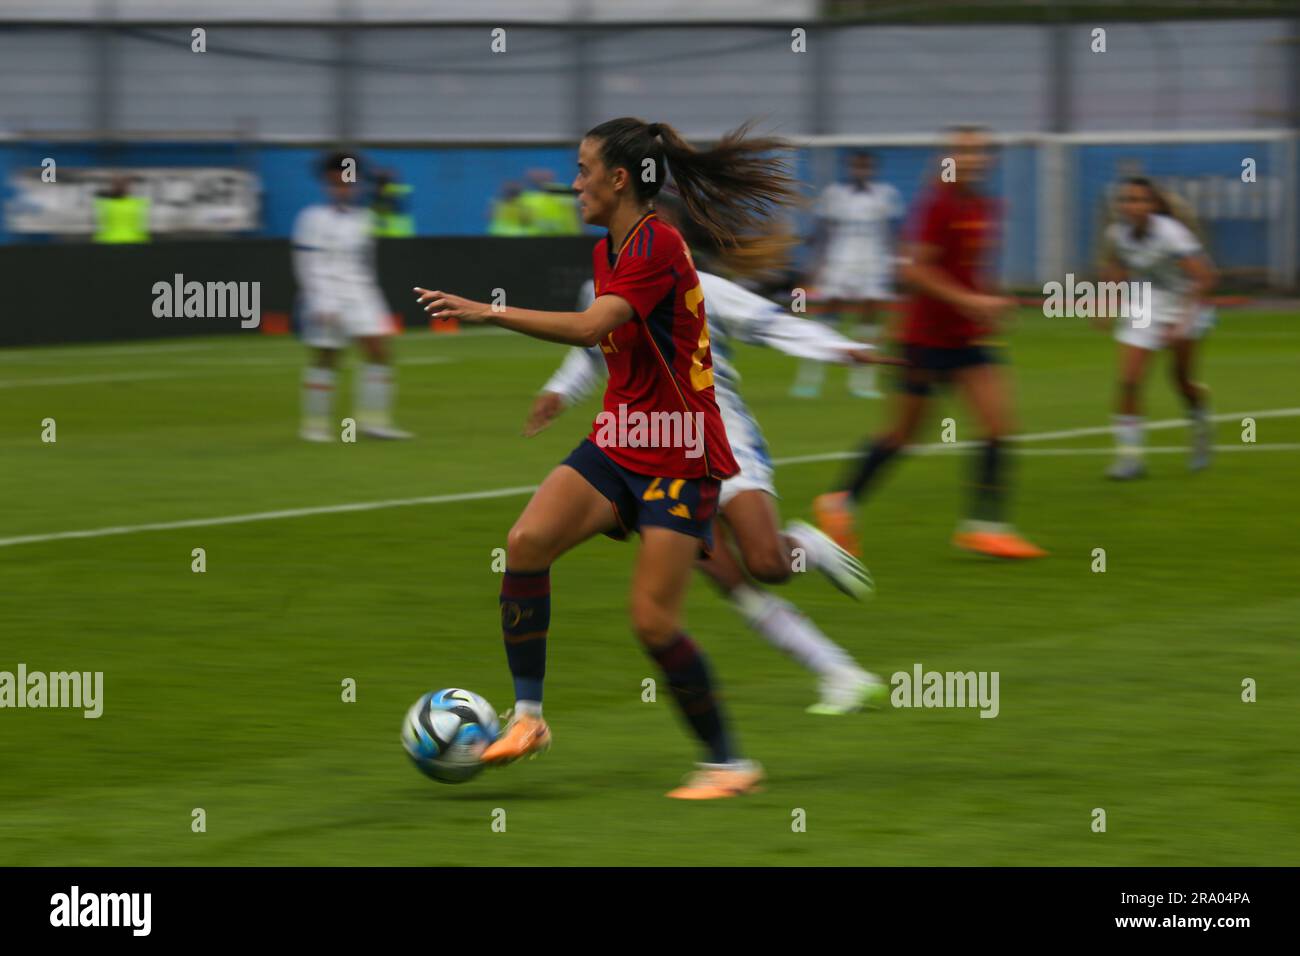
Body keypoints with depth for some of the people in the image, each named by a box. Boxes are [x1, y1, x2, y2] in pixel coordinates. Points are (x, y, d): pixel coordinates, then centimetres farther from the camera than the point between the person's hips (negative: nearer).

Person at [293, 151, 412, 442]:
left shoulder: (363, 219, 9)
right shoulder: (314, 219, -8)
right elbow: (307, 266, -11)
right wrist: (320, 306, -17)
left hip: (360, 295, 6)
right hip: (327, 298, -6)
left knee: (379, 352, -5)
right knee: (325, 360, 0)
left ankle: (373, 420, -1)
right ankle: (315, 425, 8)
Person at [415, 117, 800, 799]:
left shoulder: (656, 245, -18)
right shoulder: (606, 252, 10)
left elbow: (591, 327, -32)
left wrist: (488, 313, -34)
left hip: (680, 456, -8)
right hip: (616, 444, 8)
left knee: (653, 618, -10)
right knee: (528, 541, -15)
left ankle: (729, 763, 6)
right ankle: (527, 713, -9)